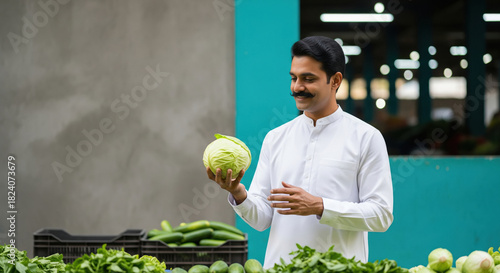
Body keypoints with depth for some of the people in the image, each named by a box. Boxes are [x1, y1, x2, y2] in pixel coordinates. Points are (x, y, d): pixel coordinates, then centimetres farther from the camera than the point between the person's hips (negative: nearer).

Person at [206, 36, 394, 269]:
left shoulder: (366, 137, 1)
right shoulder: (275, 138, 11)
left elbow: (381, 214, -6)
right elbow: (262, 218, 8)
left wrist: (320, 207, -14)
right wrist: (238, 194, -11)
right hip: (279, 266, 4)